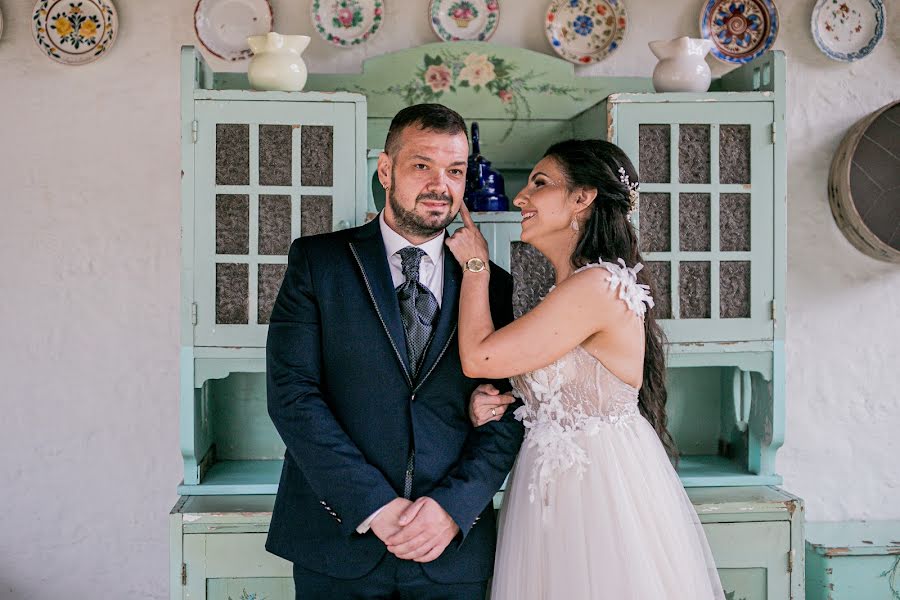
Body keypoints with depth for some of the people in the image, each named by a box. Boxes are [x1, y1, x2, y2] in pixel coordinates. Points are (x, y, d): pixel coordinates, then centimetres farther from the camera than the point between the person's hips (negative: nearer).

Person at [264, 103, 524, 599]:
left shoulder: (491, 284, 6)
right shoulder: (317, 260, -1)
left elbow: (508, 418, 2)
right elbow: (291, 392, -9)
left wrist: (454, 506, -13)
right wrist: (374, 507, -16)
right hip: (338, 540, -1)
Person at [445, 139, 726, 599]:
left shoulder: (598, 286, -21)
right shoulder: (570, 291, 10)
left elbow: (477, 357, -19)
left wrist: (475, 266, -5)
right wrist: (496, 405, -2)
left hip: (600, 488, -9)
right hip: (561, 485, 9)